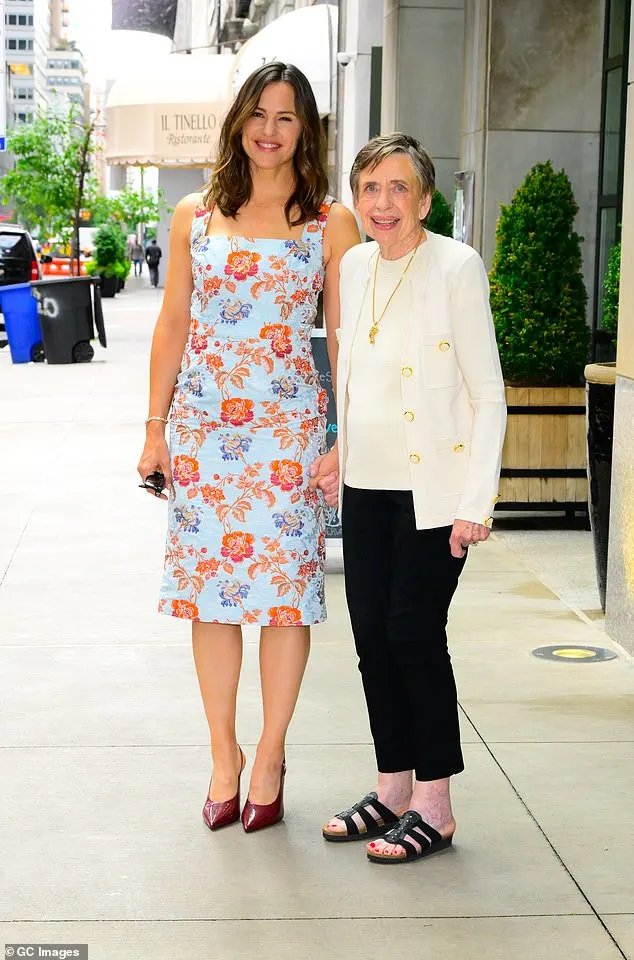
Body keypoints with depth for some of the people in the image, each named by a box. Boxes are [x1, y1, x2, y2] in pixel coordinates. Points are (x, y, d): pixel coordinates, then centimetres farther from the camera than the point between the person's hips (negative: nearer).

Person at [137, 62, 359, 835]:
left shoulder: (331, 224, 2)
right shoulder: (194, 217, 9)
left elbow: (343, 337, 2)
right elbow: (173, 324, 12)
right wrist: (155, 426, 9)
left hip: (288, 428, -2)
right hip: (202, 426, 2)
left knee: (285, 591, 0)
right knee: (208, 587, 5)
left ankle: (269, 756, 15)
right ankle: (223, 753, 19)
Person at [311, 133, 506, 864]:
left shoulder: (456, 267, -11)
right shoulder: (354, 265, 8)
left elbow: (488, 394, -10)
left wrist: (476, 502, -15)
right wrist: (340, 449, 13)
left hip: (434, 484, -6)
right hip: (367, 482, 6)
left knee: (414, 632, -7)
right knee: (372, 633, 7)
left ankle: (433, 807, 5)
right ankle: (393, 789, 20)